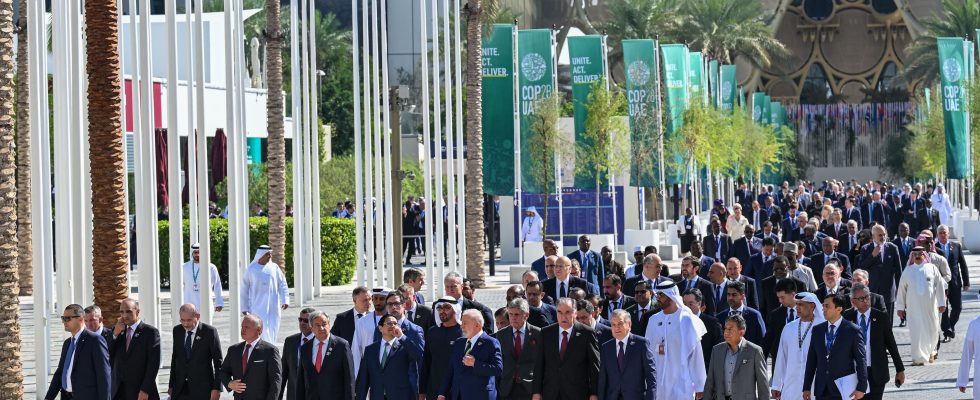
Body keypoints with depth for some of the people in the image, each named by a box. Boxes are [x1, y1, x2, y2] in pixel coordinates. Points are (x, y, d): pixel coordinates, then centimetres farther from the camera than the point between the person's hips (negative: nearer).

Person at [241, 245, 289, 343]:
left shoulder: (274, 267, 5)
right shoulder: (251, 269, 1)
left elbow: (282, 284, 4)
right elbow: (244, 288, 5)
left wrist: (285, 300, -8)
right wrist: (244, 307, 4)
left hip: (273, 306, 3)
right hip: (258, 305, -2)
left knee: (272, 330, 4)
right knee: (262, 330, -12)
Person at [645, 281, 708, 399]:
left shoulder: (687, 320, -3)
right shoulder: (653, 320, 10)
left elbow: (696, 354, -3)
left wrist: (699, 385, -4)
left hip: (681, 384, -4)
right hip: (658, 383, 4)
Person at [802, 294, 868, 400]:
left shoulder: (853, 331, -5)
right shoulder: (817, 330, 9)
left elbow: (861, 361, -5)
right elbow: (811, 360, 11)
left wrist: (861, 388, -10)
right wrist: (806, 387, 8)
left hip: (844, 390, -4)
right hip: (821, 391, 4)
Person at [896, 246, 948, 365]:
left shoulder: (932, 268, 2)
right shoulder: (908, 271, 4)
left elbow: (940, 286, 4)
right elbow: (902, 289, 7)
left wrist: (941, 303, 0)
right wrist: (900, 307, 6)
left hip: (930, 306, 0)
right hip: (913, 307, 0)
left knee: (932, 330, 9)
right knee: (916, 332, -7)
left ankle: (930, 352, 33)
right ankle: (919, 358, -6)